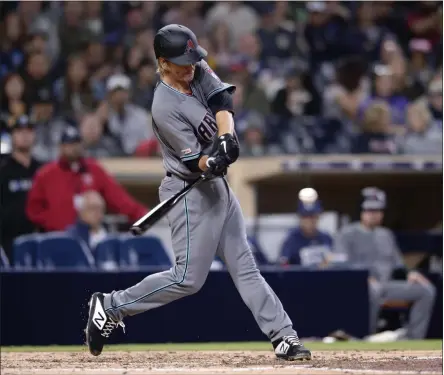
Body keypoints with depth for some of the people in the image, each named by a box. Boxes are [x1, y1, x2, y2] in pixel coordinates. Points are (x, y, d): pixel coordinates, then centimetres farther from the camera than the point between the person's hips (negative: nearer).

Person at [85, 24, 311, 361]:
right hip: (191, 193, -8)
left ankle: (284, 337, 9)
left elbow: (222, 102, -12)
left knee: (245, 267, 8)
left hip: (218, 186, 8)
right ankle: (110, 306, 4)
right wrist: (212, 162, -42)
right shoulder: (166, 108, -21)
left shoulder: (198, 72, 0)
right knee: (188, 278, -7)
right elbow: (193, 160, -21)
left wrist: (227, 137, -30)